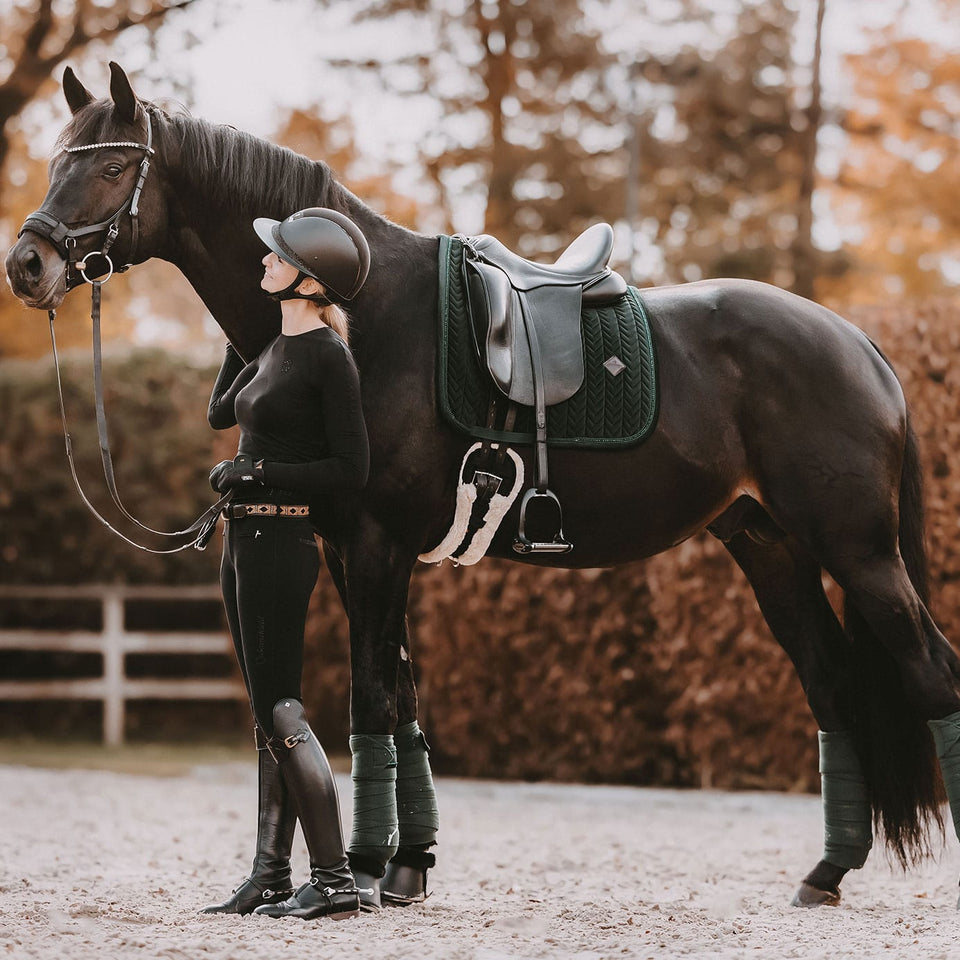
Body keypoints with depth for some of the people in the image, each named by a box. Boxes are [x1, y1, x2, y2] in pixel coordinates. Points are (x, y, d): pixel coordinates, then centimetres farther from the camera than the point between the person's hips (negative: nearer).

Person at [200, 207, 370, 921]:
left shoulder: (327, 356, -13)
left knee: (280, 711, -8)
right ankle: (270, 879, 16)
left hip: (281, 543, -9)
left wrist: (257, 471, -15)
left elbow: (350, 470, -16)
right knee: (270, 715, 11)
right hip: (246, 539, 9)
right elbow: (222, 412, 28)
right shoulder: (281, 346, 13)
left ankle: (335, 881, -5)